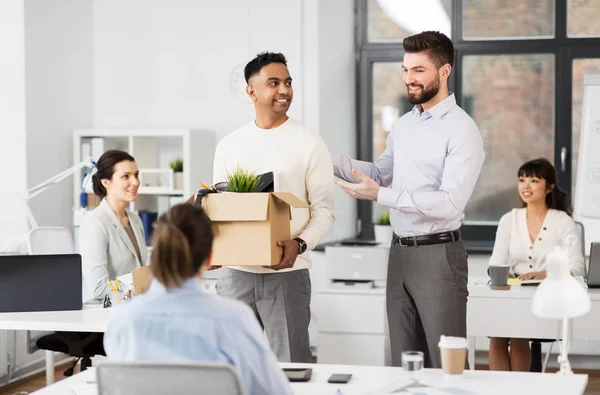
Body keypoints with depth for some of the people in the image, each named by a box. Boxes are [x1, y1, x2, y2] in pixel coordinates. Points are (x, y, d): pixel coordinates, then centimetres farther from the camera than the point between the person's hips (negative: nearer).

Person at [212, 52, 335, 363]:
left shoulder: (309, 144, 0)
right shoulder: (228, 145, 10)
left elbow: (324, 210, -2)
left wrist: (299, 244, -19)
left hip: (286, 273, -3)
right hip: (235, 272, 3)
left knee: (291, 367, -2)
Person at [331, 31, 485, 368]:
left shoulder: (462, 130, -14)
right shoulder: (404, 124, 12)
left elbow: (450, 203, -23)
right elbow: (380, 173, 26)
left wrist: (380, 196, -25)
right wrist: (330, 159, 12)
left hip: (439, 255, -8)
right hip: (400, 252, 8)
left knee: (446, 365, -2)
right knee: (404, 363, 14)